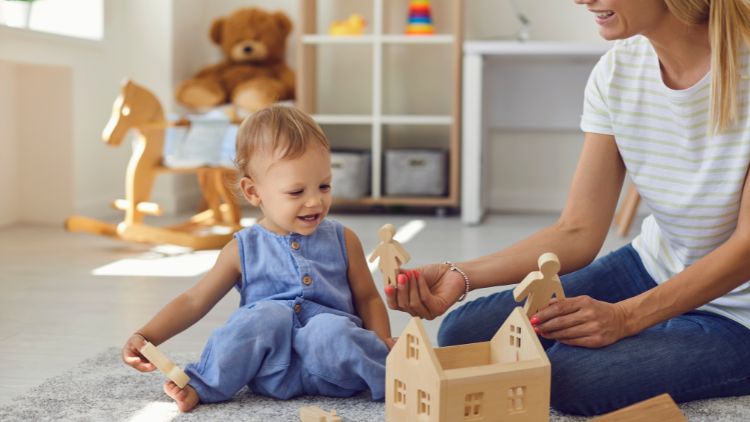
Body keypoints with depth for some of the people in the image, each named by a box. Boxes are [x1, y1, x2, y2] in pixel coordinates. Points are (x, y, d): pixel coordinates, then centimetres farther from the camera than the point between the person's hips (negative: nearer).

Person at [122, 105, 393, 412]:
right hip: (271, 368, 0)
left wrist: (381, 343, -4)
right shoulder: (244, 250, 6)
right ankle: (203, 385, -17)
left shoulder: (343, 241, 9)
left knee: (329, 329, -32)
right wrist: (145, 337, -4)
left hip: (333, 367, 0)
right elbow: (194, 302, 8)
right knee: (267, 315, -30)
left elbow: (368, 298, 15)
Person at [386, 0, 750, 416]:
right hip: (649, 269, 6)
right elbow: (577, 232, -8)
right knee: (464, 334, -3)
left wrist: (625, 316, -32)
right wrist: (460, 276, -21)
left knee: (567, 375, -29)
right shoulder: (617, 70, -7)